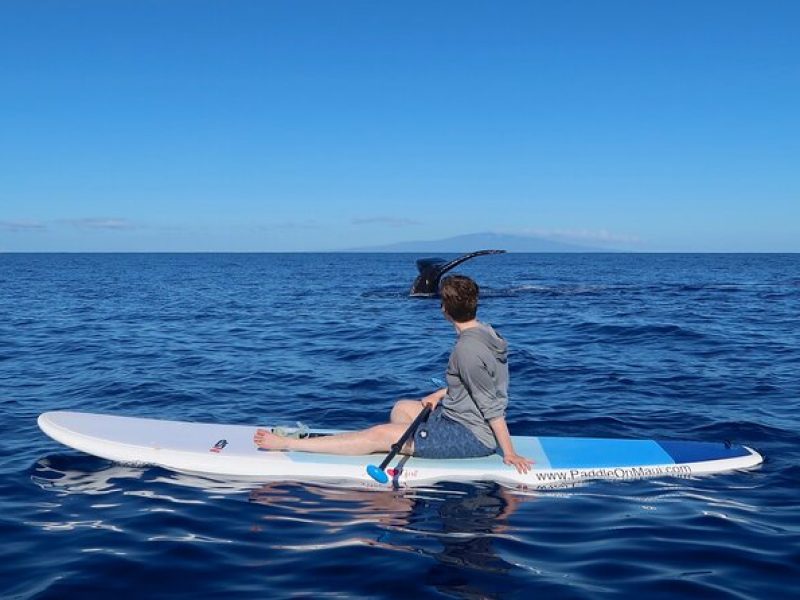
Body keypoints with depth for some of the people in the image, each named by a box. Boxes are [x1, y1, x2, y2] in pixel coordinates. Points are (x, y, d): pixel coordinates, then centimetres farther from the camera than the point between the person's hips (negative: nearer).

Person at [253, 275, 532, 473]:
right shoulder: (486, 332, 6)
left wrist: (508, 452, -21)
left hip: (472, 436, -10)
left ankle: (286, 443, -6)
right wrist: (440, 394, 8)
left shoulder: (467, 347, -24)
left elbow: (491, 406, -24)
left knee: (380, 435, -10)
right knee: (401, 408, 25)